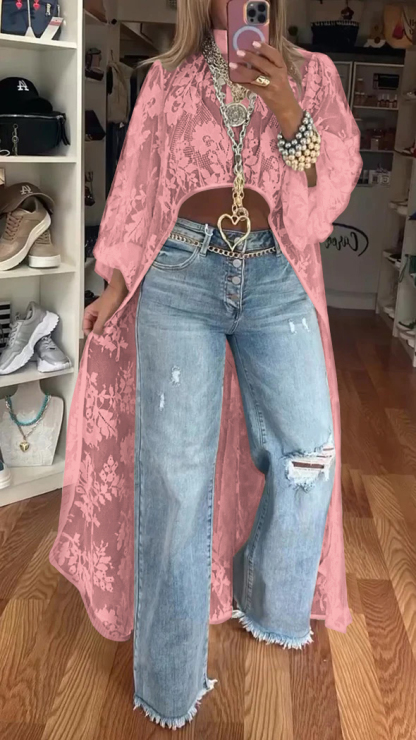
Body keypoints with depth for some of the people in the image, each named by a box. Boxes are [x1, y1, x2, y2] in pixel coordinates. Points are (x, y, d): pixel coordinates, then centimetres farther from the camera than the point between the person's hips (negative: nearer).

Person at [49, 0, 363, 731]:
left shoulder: (311, 73, 13)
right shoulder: (167, 75, 13)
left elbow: (334, 185, 3)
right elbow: (137, 186, 12)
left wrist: (287, 111, -14)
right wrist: (115, 285, 5)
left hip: (276, 277, 2)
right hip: (179, 273, -1)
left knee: (309, 456, -3)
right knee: (174, 470, -5)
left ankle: (271, 607, 28)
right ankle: (170, 684, 12)